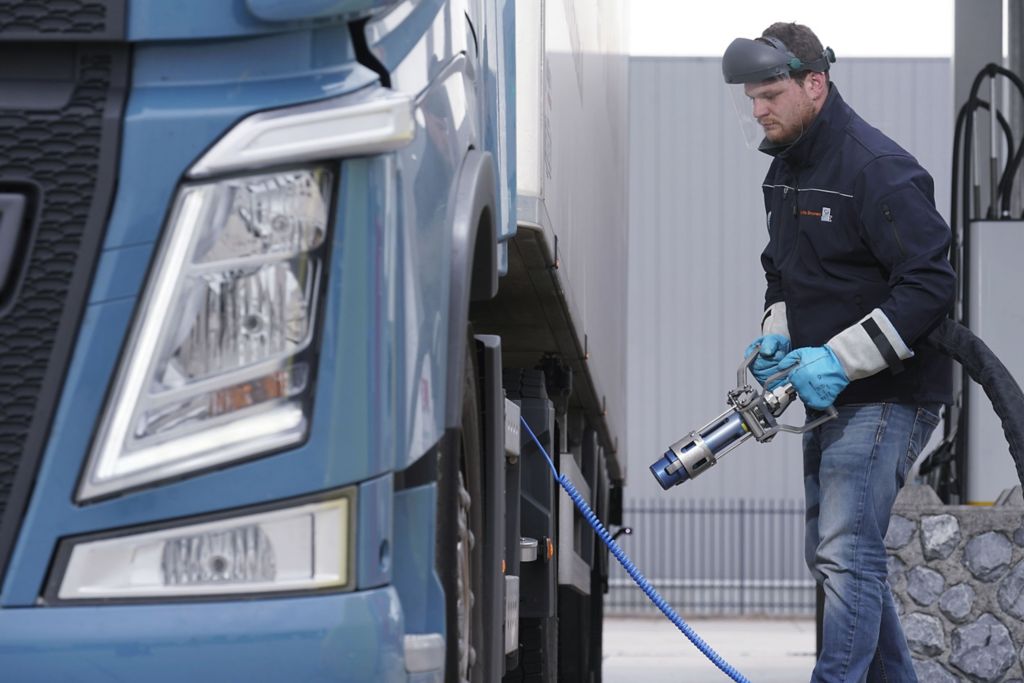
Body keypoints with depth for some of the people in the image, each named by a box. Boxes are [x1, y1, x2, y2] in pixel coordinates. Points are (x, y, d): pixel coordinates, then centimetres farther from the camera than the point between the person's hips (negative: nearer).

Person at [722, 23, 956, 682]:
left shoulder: (879, 169, -18)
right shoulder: (785, 171, 12)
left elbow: (930, 285, -23)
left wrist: (838, 357, -26)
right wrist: (777, 332, 4)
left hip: (887, 395, -10)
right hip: (830, 397, 10)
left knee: (847, 554, -16)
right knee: (831, 556, 14)